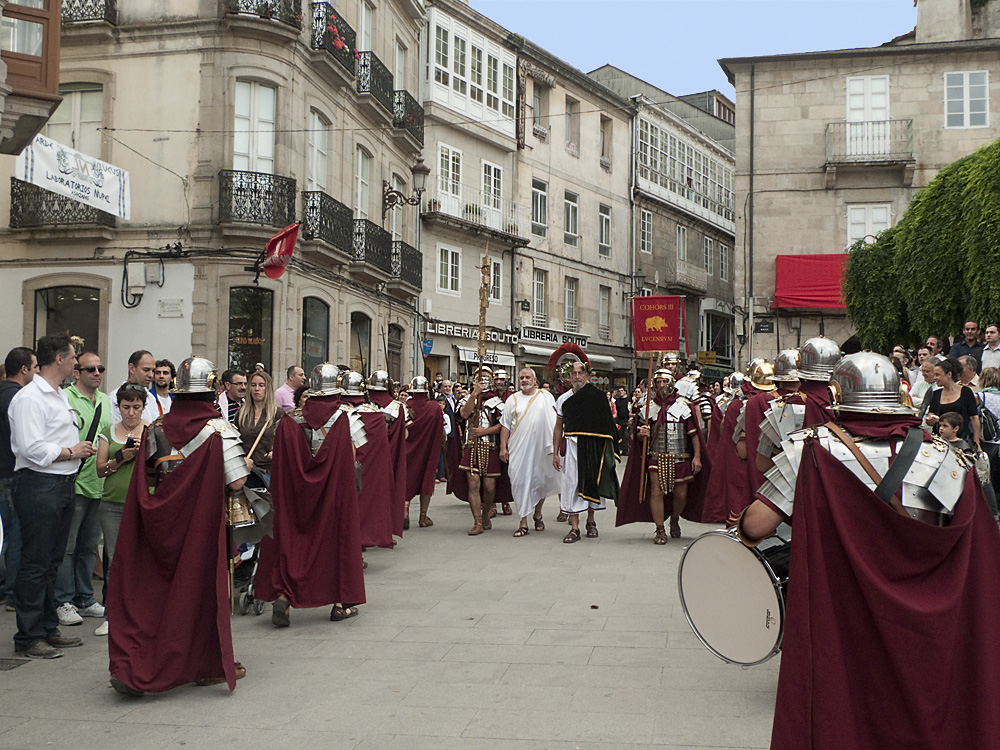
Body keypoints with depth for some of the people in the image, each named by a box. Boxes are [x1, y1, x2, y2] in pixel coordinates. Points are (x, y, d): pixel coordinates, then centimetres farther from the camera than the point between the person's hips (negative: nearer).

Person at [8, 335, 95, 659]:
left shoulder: (60, 395, 18)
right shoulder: (29, 398, -13)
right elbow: (32, 448, -22)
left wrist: (81, 448, 10)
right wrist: (71, 452, -12)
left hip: (63, 484, 10)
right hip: (38, 486, -10)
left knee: (52, 562, 15)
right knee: (35, 565, -4)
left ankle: (48, 629, 24)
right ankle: (28, 638, 3)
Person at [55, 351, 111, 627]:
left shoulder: (105, 401, 15)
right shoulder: (64, 398, -8)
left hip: (99, 484, 7)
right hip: (73, 483, -7)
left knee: (89, 545, 14)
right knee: (67, 545, -2)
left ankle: (84, 598, 23)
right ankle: (64, 602, 6)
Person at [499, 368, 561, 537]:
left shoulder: (546, 396, 5)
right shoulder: (512, 400, 8)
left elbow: (555, 420, 5)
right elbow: (505, 425, 8)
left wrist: (554, 444, -5)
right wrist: (503, 447, 0)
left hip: (541, 447, 0)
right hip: (519, 448, 0)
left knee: (541, 481, 7)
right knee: (520, 482, -5)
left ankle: (537, 514, 31)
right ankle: (523, 522, 0)